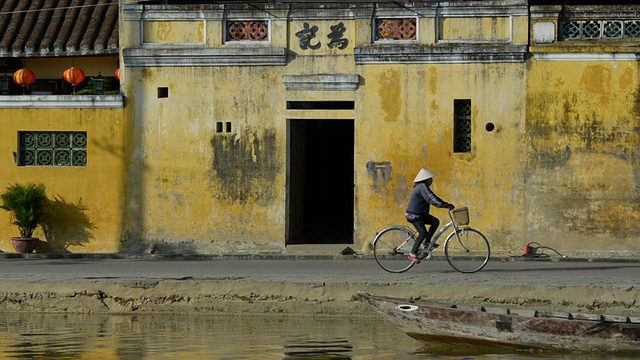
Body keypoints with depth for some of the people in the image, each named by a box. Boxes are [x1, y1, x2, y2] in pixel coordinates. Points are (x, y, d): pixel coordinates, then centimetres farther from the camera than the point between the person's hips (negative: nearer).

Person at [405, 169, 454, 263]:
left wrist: (447, 204, 8)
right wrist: (445, 205, -28)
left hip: (420, 213, 10)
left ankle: (427, 242, 11)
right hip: (413, 214, -10)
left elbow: (434, 197, 16)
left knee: (435, 222, 4)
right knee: (423, 232, -18)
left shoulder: (423, 187, 14)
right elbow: (431, 199, -27)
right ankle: (413, 253, -12)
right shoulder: (422, 187, -18)